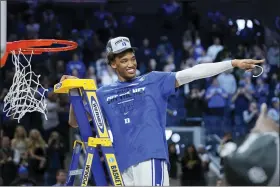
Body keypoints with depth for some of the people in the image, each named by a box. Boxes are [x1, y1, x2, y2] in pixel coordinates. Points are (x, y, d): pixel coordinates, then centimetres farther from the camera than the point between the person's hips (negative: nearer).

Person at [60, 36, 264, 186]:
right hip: (124, 164, 3)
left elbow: (191, 73, 2)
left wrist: (233, 63, -6)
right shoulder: (104, 94, 15)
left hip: (151, 158, -3)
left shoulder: (153, 81, 9)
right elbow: (75, 121, 18)